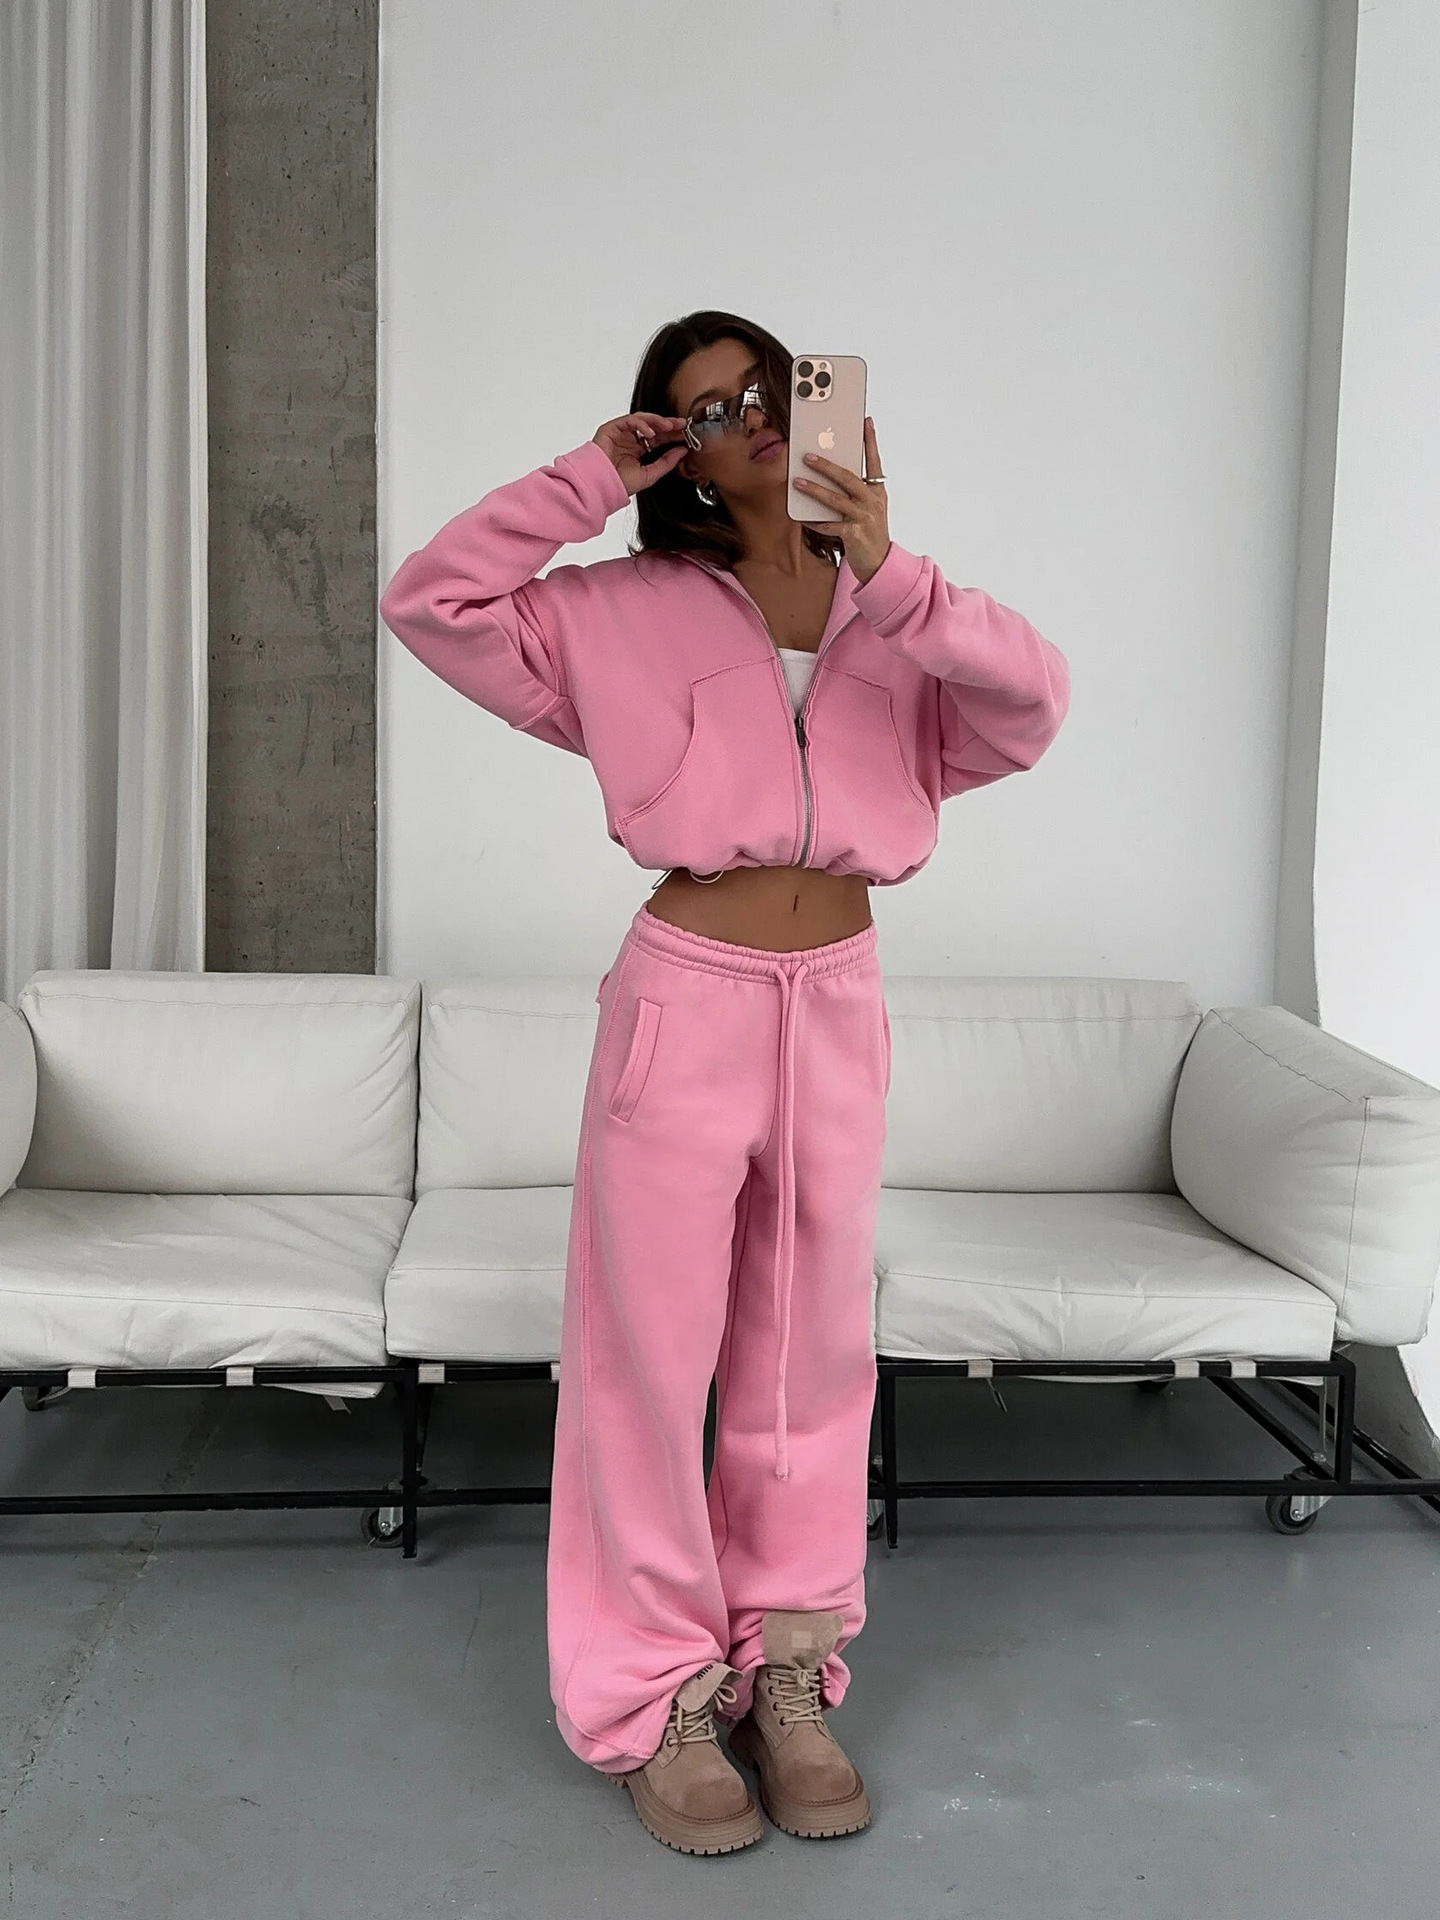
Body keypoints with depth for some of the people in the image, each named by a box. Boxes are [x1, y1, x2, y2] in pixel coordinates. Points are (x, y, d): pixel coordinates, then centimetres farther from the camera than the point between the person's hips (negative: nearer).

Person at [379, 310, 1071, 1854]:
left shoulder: (891, 611, 8)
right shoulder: (627, 610, 2)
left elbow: (1034, 701, -7)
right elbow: (428, 603, -4)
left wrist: (891, 578, -19)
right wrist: (585, 483, -6)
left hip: (839, 1005, 3)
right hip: (687, 997, -3)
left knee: (811, 1354, 11)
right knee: (653, 1350, 3)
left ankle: (788, 1673, 27)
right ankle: (657, 1698, 18)